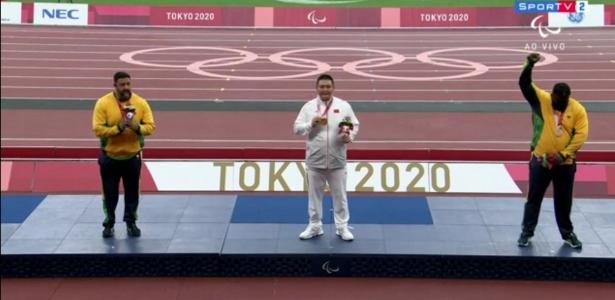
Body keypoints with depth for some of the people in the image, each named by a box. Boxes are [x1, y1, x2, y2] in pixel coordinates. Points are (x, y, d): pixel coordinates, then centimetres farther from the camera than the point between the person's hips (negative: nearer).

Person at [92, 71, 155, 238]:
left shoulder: (141, 103, -5)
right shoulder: (103, 103, -11)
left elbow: (150, 126, -5)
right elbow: (98, 129, -15)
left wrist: (137, 127, -24)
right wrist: (118, 128, -27)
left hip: (132, 157, 2)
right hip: (110, 157, -2)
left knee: (132, 192, 11)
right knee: (110, 193, 7)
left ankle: (131, 223, 26)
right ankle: (109, 224, 21)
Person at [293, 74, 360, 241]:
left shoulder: (344, 106, -1)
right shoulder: (308, 106, 0)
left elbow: (355, 125, 2)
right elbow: (297, 128, -1)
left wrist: (349, 137, -17)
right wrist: (311, 123, -18)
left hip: (337, 160, -1)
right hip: (315, 160, 1)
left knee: (339, 195, 7)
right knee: (314, 194, 10)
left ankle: (342, 227, 17)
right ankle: (315, 226, 23)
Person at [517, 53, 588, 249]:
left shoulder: (578, 109, -7)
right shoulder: (541, 99, -6)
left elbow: (581, 134, -10)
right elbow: (524, 84, -16)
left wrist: (564, 154, -17)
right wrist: (530, 64, -33)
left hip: (565, 163, 1)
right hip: (540, 160, 0)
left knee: (564, 200, 12)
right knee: (534, 197, 6)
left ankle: (567, 234, 26)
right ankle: (527, 232, 15)